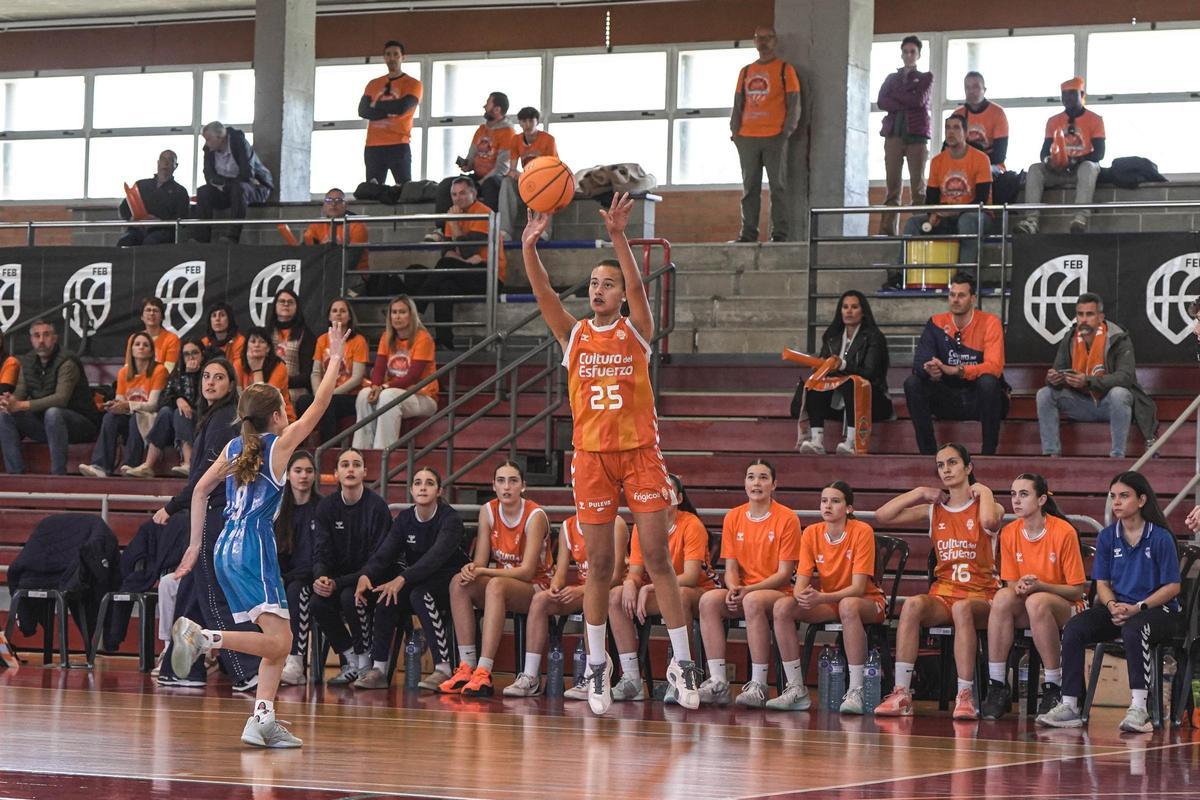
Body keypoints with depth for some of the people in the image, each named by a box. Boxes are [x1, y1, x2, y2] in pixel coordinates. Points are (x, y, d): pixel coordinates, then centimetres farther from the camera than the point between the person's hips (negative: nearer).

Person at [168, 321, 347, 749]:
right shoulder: (279, 445, -3)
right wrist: (335, 359, 13)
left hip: (226, 549, 8)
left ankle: (262, 720, 1)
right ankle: (203, 637, -25)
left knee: (278, 640, 10)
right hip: (254, 548, -8)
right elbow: (319, 406, 2)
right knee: (277, 641, -12)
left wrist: (196, 544, 21)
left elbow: (200, 490, 16)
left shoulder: (235, 447, 14)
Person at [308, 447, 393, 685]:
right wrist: (320, 577, -26)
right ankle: (350, 661, -8)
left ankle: (365, 661, -13)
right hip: (339, 578, 4)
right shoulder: (327, 505, 2)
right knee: (318, 602, -25)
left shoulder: (376, 506, -13)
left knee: (350, 597, -34)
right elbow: (322, 551, -1)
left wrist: (338, 583, -23)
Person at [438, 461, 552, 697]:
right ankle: (466, 667, -29)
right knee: (459, 583, -24)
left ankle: (484, 672, -45)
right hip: (502, 582, 5)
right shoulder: (488, 511, 1)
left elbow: (527, 571, -19)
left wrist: (483, 571, -27)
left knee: (496, 585, -37)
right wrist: (471, 569, -26)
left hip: (536, 587, -5)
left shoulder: (535, 516, -14)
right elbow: (480, 561, -1)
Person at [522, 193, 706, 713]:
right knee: (599, 565, 5)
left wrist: (617, 236, -29)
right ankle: (597, 666, 15)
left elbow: (635, 285, -14)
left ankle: (682, 662, -1)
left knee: (657, 558, -4)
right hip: (591, 455, 2)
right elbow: (543, 294, -6)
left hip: (640, 452, -2)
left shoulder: (636, 330, 4)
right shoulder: (573, 334, 8)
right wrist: (529, 246, -22)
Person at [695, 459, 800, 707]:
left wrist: (748, 590, -19)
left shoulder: (787, 519, -4)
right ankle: (717, 682, -29)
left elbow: (784, 573, -7)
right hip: (742, 593, 4)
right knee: (709, 600, -26)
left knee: (753, 601, -38)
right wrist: (733, 589, -15)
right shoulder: (733, 517, 10)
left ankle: (758, 685, -35)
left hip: (778, 593, -4)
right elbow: (731, 567, 8)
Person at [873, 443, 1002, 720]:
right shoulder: (934, 511, 14)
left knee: (962, 609, -39)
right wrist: (920, 493, 7)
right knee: (912, 604, -31)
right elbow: (882, 516, 7)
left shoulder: (985, 507, 4)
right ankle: (901, 693, -36)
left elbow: (990, 521, -23)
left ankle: (965, 696, -38)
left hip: (979, 596, -3)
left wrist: (983, 491, -6)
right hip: (941, 595, 3)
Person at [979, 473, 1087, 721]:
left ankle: (1054, 688, -27)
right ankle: (997, 688, -28)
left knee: (1036, 602, -37)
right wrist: (1019, 587, -19)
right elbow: (1011, 584, 6)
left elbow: (1077, 590, -10)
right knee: (1003, 597, -30)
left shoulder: (1064, 532, -13)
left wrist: (1040, 586, -25)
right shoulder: (1009, 533, 0)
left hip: (1066, 609, -4)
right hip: (1025, 609, 4)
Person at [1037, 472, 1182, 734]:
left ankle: (1138, 709, -42)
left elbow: (1172, 586, -7)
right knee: (1073, 629, -22)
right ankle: (1069, 706, -23)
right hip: (1118, 607, 5)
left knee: (1133, 629, -40)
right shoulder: (1107, 537, 8)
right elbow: (1102, 583, 10)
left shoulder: (1160, 537, -6)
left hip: (1159, 610, -5)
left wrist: (1137, 608, -18)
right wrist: (1112, 606, -12)